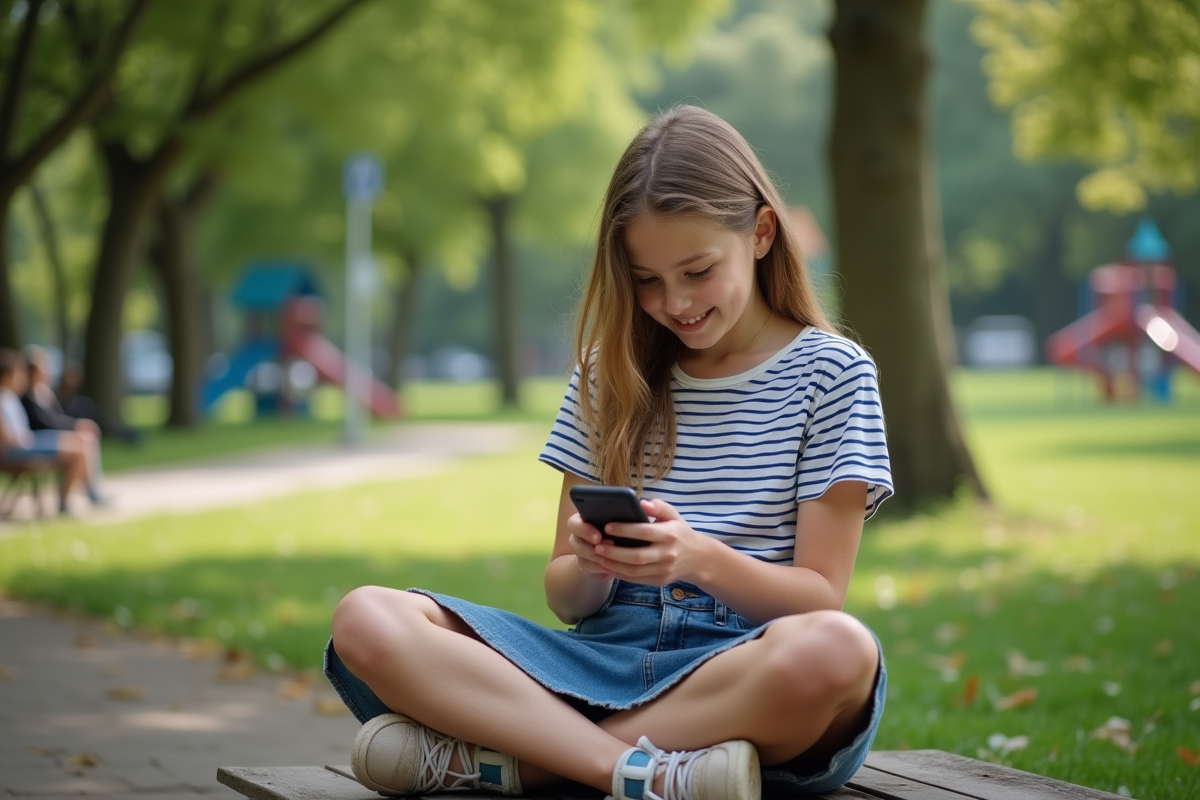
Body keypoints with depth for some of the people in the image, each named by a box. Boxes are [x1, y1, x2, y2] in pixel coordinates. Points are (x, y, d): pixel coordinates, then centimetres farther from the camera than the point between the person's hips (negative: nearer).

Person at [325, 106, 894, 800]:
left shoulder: (832, 372, 6)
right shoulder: (614, 373, 16)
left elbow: (822, 594, 0)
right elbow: (567, 599, 14)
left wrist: (702, 558, -19)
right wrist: (590, 566, -11)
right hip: (609, 656, 3)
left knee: (839, 650, -41)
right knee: (366, 621, -19)